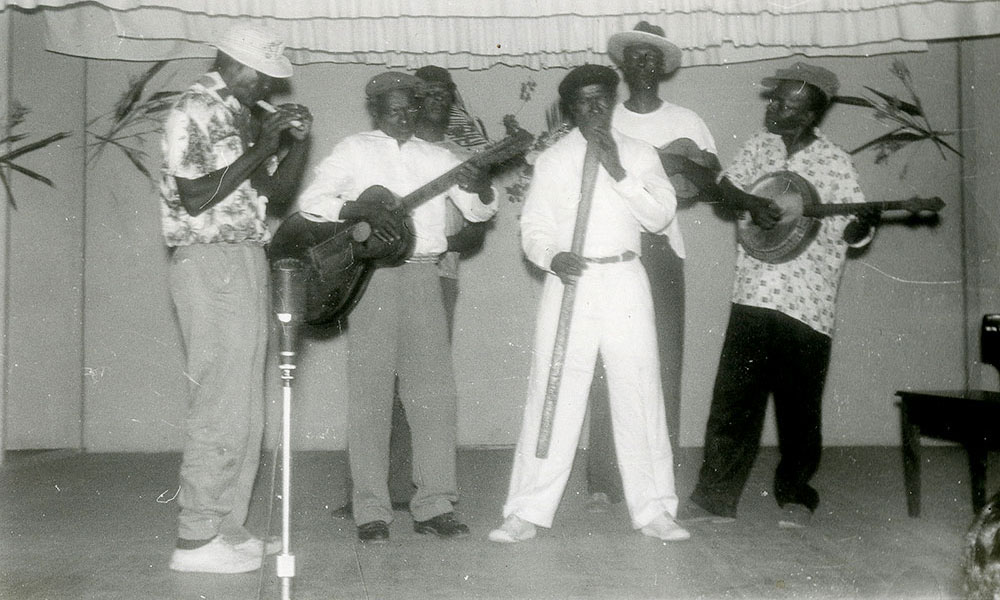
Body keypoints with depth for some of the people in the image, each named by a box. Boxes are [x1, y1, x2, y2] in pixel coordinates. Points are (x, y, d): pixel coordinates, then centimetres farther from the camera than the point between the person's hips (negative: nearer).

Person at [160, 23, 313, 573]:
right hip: (211, 263, -9)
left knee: (243, 413, 10)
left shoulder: (244, 116, 18)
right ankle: (195, 540, -1)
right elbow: (195, 198, -15)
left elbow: (276, 192, 20)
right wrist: (260, 149, -13)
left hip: (245, 263, 9)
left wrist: (298, 140, 5)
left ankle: (225, 528, 18)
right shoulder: (194, 111, -7)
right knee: (220, 409, -8)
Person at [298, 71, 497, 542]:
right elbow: (310, 202, -5)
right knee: (370, 392, -2)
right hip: (372, 275, -3)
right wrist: (365, 211, -19)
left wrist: (481, 187, -10)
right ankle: (371, 512, 5)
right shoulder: (353, 151, 6)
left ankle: (434, 505, 10)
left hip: (423, 275, 4)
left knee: (434, 389, 2)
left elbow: (479, 211, 13)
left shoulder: (435, 156, 16)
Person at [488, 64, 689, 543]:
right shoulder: (553, 160, 10)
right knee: (551, 393, -2)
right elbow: (534, 229, 7)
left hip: (624, 282, 1)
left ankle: (652, 510, 14)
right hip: (569, 281, 0)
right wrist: (551, 257, -14)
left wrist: (618, 171, -10)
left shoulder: (638, 154, 11)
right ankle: (528, 512, 6)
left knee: (639, 395, 3)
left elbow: (661, 215, -1)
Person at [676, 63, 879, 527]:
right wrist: (753, 203, -7)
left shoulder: (834, 163, -4)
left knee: (799, 408, 5)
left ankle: (795, 494, 24)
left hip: (807, 304, -3)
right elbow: (726, 186, 13)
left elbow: (853, 232, -4)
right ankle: (715, 497, 12)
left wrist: (866, 222, -26)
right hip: (753, 296, 3)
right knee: (732, 401, 3)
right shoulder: (760, 147, 9)